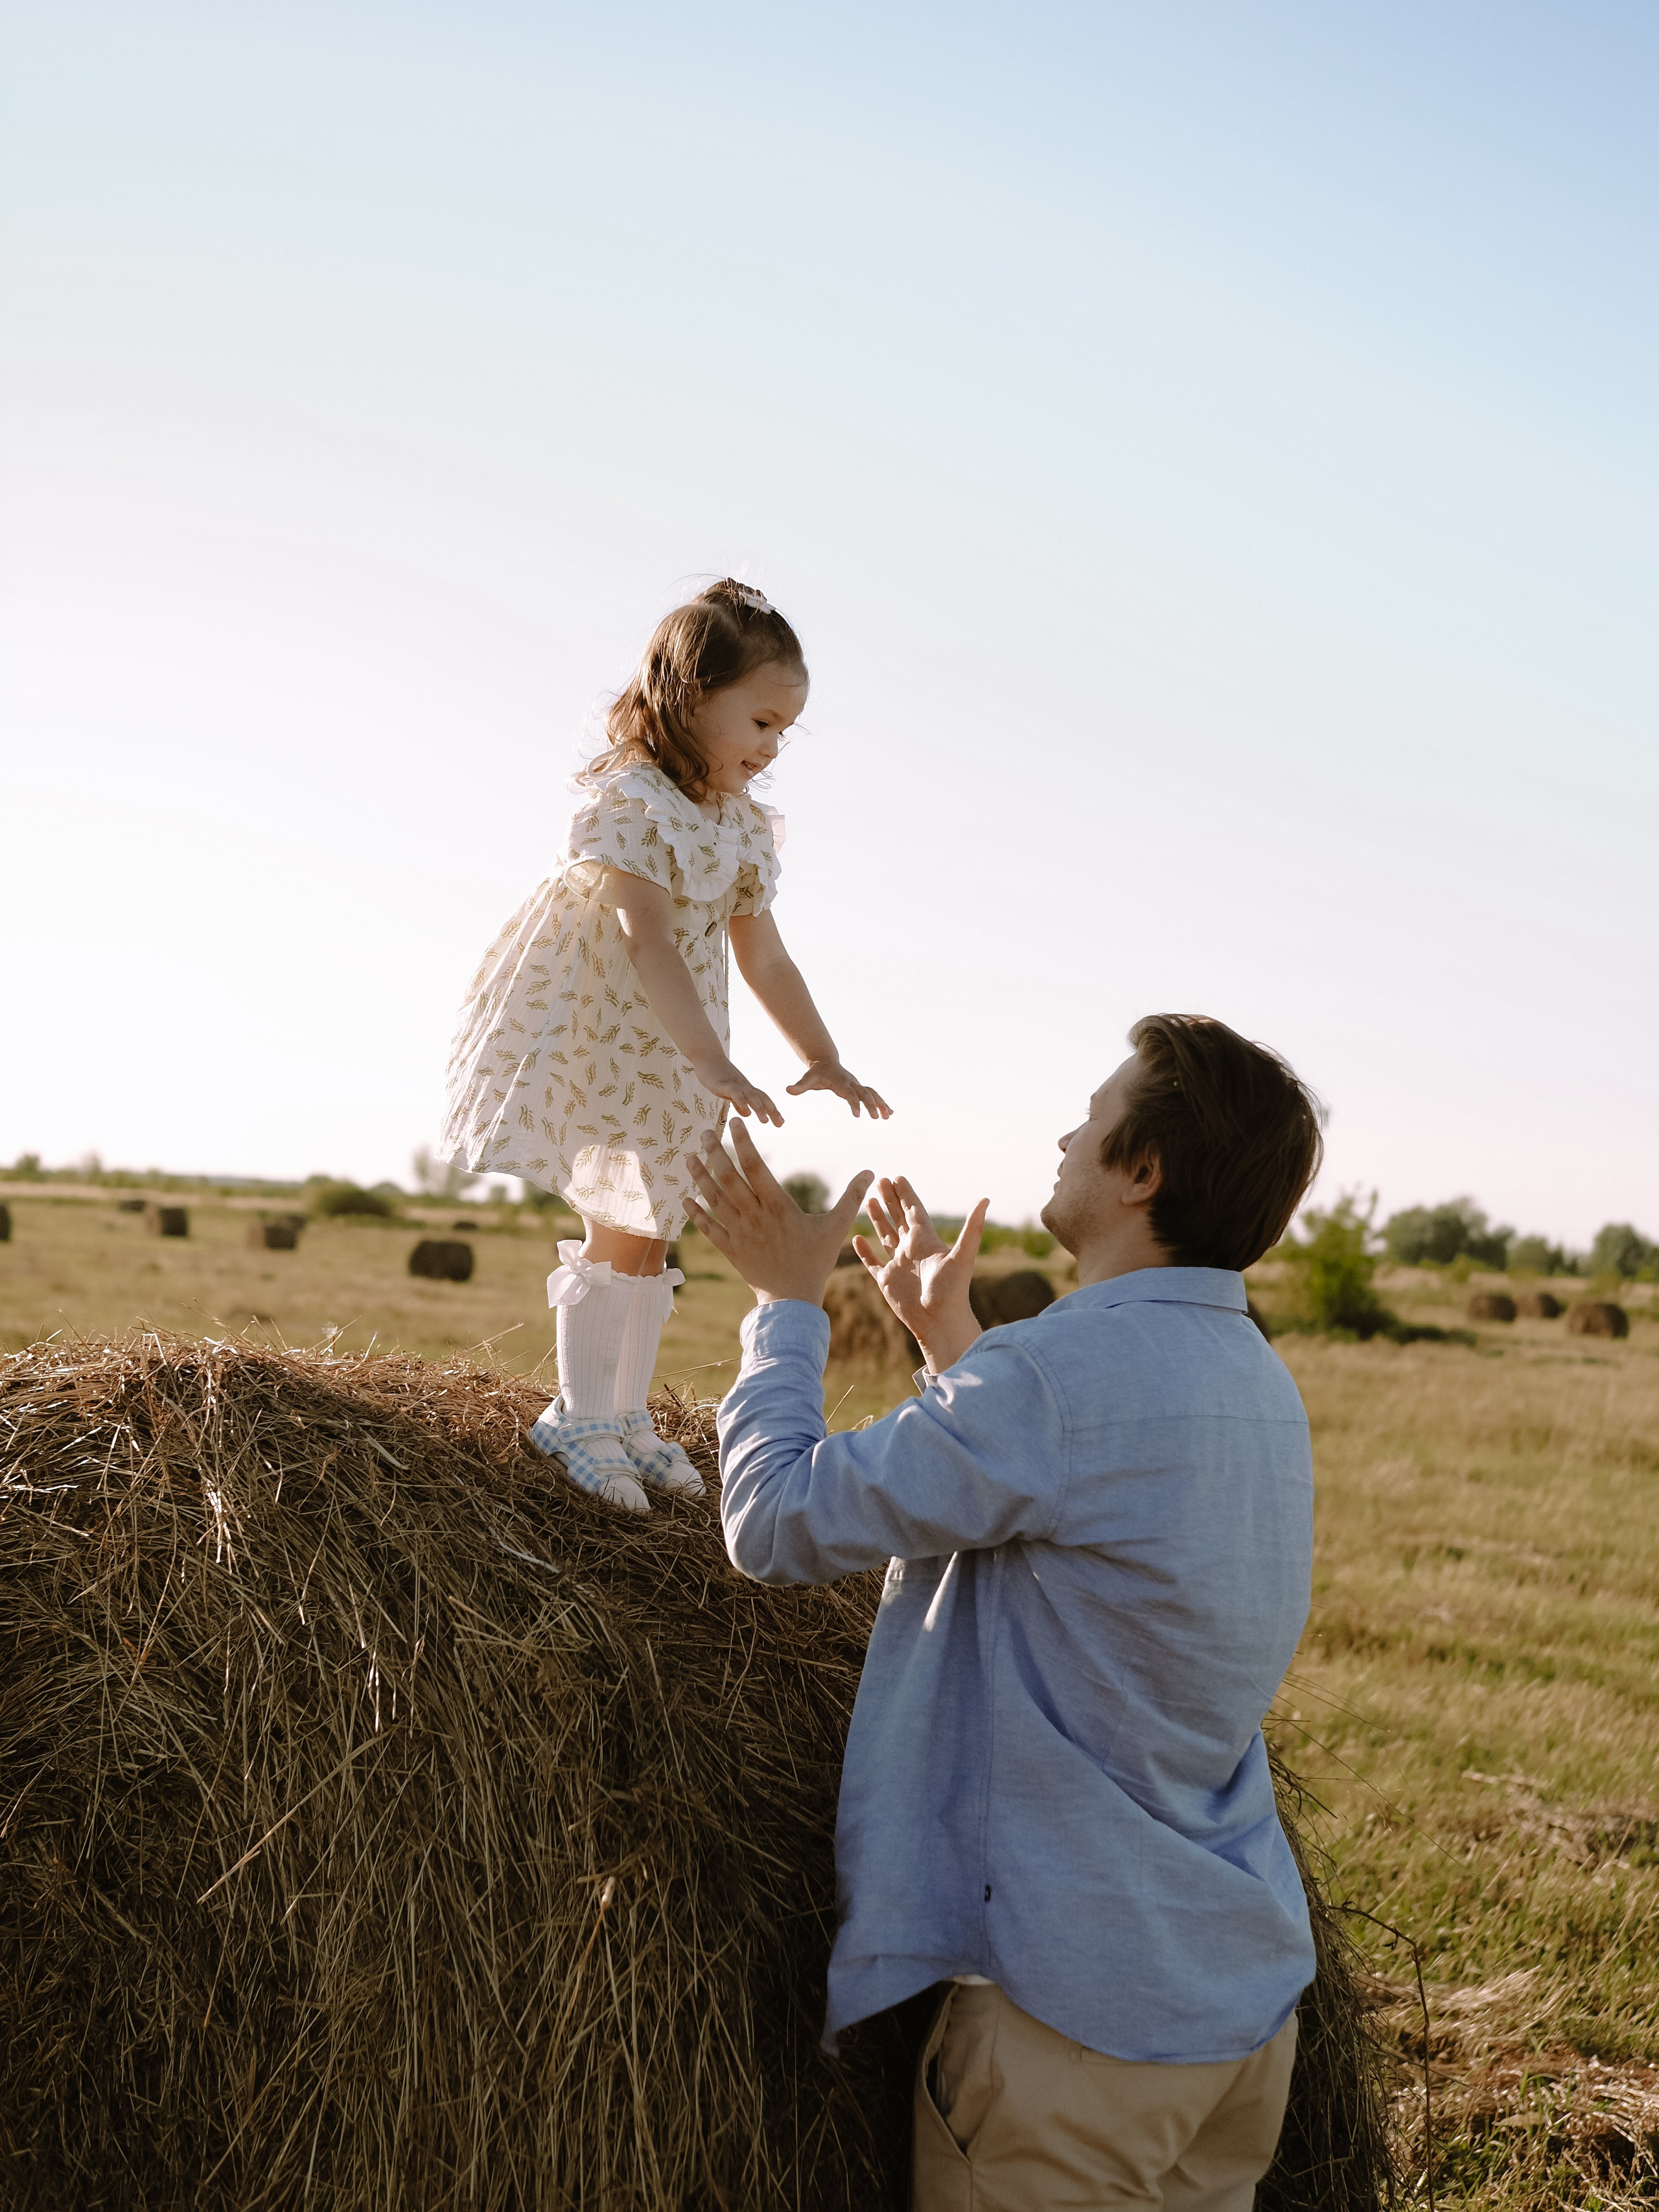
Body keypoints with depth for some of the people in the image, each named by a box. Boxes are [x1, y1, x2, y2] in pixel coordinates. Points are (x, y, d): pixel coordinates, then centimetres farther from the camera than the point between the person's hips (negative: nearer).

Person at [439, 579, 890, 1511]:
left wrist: (824, 1057, 8)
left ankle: (626, 1412, 23)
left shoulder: (745, 828, 7)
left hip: (671, 1052, 8)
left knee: (652, 1231, 12)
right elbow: (645, 941, -29)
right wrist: (714, 1063, -37)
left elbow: (765, 958, 13)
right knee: (620, 1227, -8)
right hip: (595, 1037, -8)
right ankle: (581, 1415, 5)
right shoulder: (632, 801, -19)